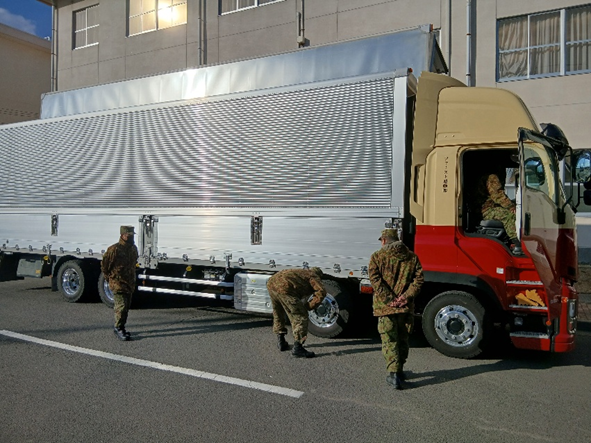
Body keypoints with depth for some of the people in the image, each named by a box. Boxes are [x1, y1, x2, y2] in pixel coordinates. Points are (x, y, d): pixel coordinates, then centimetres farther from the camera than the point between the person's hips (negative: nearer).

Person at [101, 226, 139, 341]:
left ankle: (120, 328, 24)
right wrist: (110, 278, 1)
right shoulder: (114, 249, -14)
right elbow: (104, 264, -6)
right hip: (118, 283, -7)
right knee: (121, 306, -11)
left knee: (127, 306, 12)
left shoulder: (134, 248, 9)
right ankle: (118, 328, 1)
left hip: (130, 283, 7)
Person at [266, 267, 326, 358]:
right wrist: (309, 306, 1)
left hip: (271, 283, 9)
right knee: (300, 317, 0)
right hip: (284, 288, -9)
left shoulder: (302, 273, 37)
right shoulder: (313, 277, 14)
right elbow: (321, 292, -4)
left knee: (278, 313, 29)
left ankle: (281, 342, 40)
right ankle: (297, 348, -1)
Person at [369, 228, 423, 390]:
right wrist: (406, 297, -8)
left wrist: (389, 300, -14)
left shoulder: (377, 256, 0)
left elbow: (375, 279, -12)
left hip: (385, 306, -3)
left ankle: (394, 374, -10)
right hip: (406, 307, 3)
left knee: (389, 340, 1)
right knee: (403, 339, 16)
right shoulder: (412, 257, 9)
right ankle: (399, 371, 28)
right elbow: (419, 279, -1)